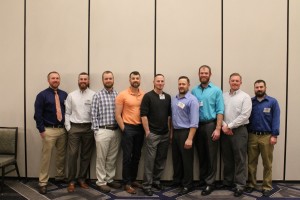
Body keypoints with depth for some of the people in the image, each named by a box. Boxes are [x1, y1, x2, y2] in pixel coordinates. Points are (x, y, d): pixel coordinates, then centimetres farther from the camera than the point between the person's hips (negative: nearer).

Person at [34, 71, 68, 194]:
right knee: (46, 157, -1)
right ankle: (42, 183, 9)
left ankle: (60, 177, 32)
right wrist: (41, 130, -12)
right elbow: (38, 114, -7)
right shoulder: (42, 95, -4)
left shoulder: (64, 95, 8)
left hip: (63, 130, 5)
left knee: (61, 155, 15)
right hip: (49, 130, -4)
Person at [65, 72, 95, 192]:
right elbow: (67, 113, 5)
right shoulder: (71, 95, 6)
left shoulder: (94, 95, 0)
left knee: (86, 155, 8)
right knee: (72, 154, -1)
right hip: (74, 128, 0)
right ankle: (71, 181, 11)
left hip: (89, 128, 0)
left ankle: (82, 179, 23)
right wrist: (68, 127, -2)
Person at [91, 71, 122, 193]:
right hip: (103, 131, -4)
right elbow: (94, 115, -4)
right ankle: (101, 182, 16)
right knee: (101, 158, 5)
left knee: (112, 158, 13)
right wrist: (96, 131, -8)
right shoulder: (97, 96, -2)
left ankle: (110, 179, 26)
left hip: (116, 131, 4)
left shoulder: (118, 95, 7)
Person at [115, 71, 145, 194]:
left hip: (140, 128, 4)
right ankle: (127, 183, 13)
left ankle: (133, 179, 28)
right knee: (127, 156, 1)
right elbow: (117, 115, -6)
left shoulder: (144, 95, 3)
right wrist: (123, 129, -9)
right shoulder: (122, 95, -6)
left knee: (137, 156, 13)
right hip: (128, 128, -4)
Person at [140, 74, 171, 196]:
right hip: (153, 134, -5)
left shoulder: (168, 97, 10)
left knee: (162, 159, 13)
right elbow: (143, 115, -10)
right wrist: (147, 131, -13)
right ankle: (146, 185, 9)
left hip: (165, 134, 6)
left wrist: (169, 130, 9)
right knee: (150, 160, -1)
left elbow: (169, 115, 14)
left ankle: (156, 180, 28)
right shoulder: (148, 96, -6)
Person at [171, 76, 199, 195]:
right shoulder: (174, 99, 9)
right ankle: (177, 180, 34)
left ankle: (187, 185, 19)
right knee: (176, 158, 17)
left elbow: (194, 122, -18)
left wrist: (190, 138, -23)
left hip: (185, 132, -7)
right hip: (175, 132, 7)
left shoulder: (192, 100, -13)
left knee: (187, 160, 5)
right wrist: (171, 132, 11)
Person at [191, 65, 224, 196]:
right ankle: (202, 179, 26)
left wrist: (217, 129, -13)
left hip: (210, 125, -3)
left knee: (211, 155, 2)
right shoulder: (194, 91, 7)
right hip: (197, 126, 3)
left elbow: (220, 111, -6)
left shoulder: (216, 90, -1)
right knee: (201, 154, 13)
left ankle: (210, 183, 13)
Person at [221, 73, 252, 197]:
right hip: (225, 131, 4)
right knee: (227, 158, 12)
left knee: (240, 159, -1)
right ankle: (228, 182, 24)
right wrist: (224, 126, -9)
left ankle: (239, 185, 7)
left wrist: (229, 126, -12)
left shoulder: (245, 97, -2)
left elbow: (244, 116, -11)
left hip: (239, 131, -4)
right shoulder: (223, 96, 11)